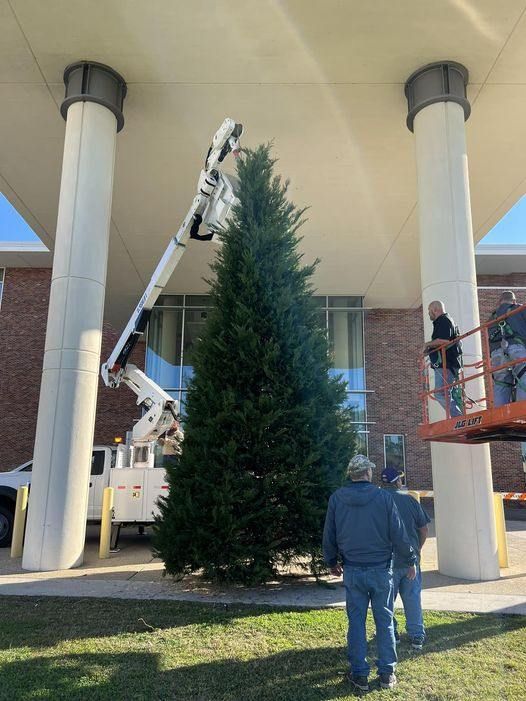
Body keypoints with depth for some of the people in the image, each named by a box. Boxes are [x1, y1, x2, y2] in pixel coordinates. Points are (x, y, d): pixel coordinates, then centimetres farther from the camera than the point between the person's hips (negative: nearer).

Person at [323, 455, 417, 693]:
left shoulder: (336, 498, -3)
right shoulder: (383, 497, -9)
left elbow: (329, 534, 6)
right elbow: (398, 533, -5)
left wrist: (331, 562, 20)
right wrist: (410, 560, 8)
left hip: (352, 570, 1)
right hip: (381, 569, -1)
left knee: (356, 622, 10)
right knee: (384, 621, 12)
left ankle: (360, 674, 15)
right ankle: (387, 673, 19)